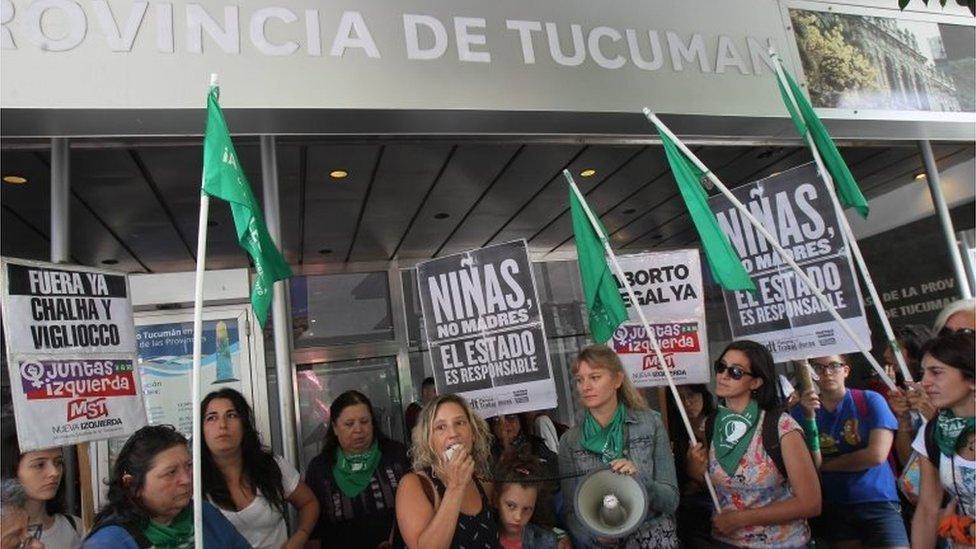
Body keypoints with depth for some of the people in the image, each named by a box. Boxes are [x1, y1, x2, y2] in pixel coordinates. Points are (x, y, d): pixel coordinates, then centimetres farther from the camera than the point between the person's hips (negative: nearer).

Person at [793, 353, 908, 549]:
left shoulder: (870, 401, -1)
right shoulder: (801, 410, 1)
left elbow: (876, 455, -11)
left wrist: (825, 465, -4)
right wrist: (809, 416, -17)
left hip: (877, 502, -1)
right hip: (830, 506, 2)